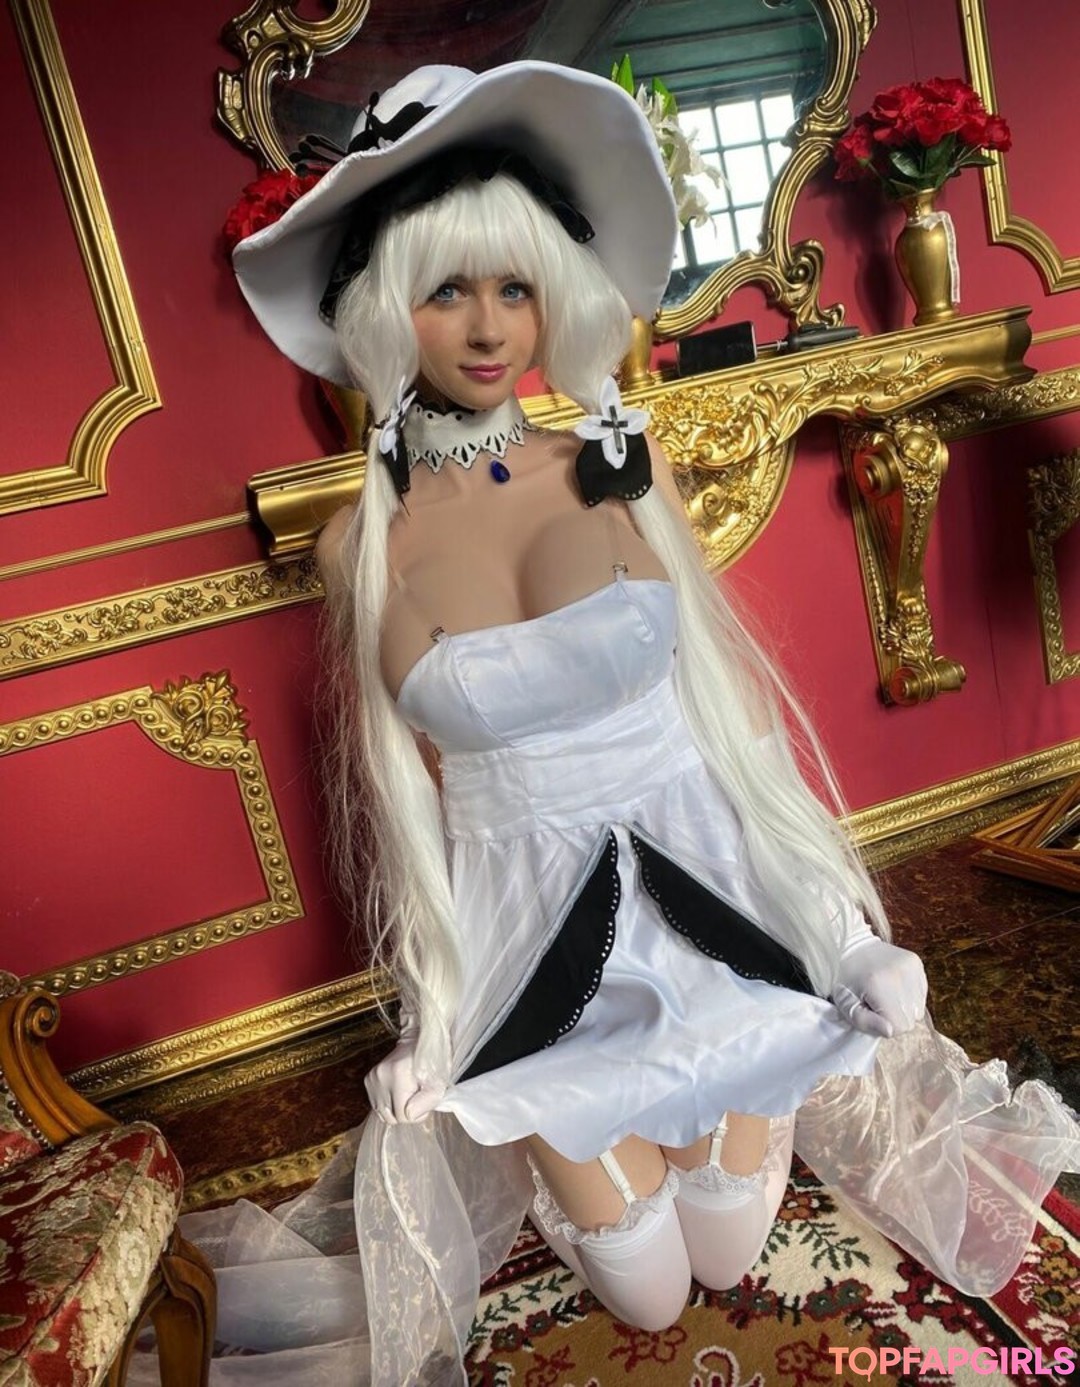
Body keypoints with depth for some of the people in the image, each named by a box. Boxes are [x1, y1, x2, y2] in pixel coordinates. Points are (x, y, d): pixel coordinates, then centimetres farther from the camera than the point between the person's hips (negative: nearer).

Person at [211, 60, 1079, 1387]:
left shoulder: (623, 461, -6)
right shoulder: (361, 540, -7)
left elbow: (713, 678, 2)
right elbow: (404, 773, 2)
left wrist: (805, 883, 5)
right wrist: (441, 972, 9)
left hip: (699, 882, 1)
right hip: (530, 926, 0)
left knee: (733, 1252, 19)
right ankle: (548, 1144, 45)